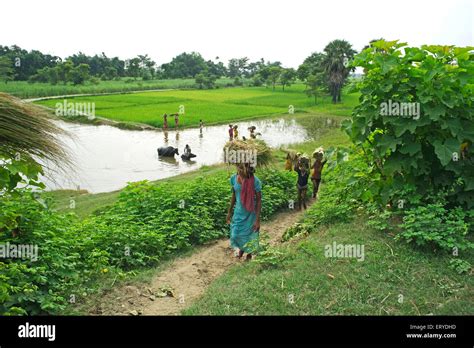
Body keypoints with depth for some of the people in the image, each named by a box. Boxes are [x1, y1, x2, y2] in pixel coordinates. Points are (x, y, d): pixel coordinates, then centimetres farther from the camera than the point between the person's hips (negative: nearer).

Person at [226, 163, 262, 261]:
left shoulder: (255, 181, -22)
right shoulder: (234, 178, -10)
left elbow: (259, 200, -15)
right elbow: (234, 195, 5)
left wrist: (257, 220, -14)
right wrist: (229, 212, 11)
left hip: (250, 213, -3)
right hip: (238, 211, 3)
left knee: (249, 234, 12)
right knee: (235, 234, 9)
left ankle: (249, 254, 43)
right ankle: (241, 248, 45)